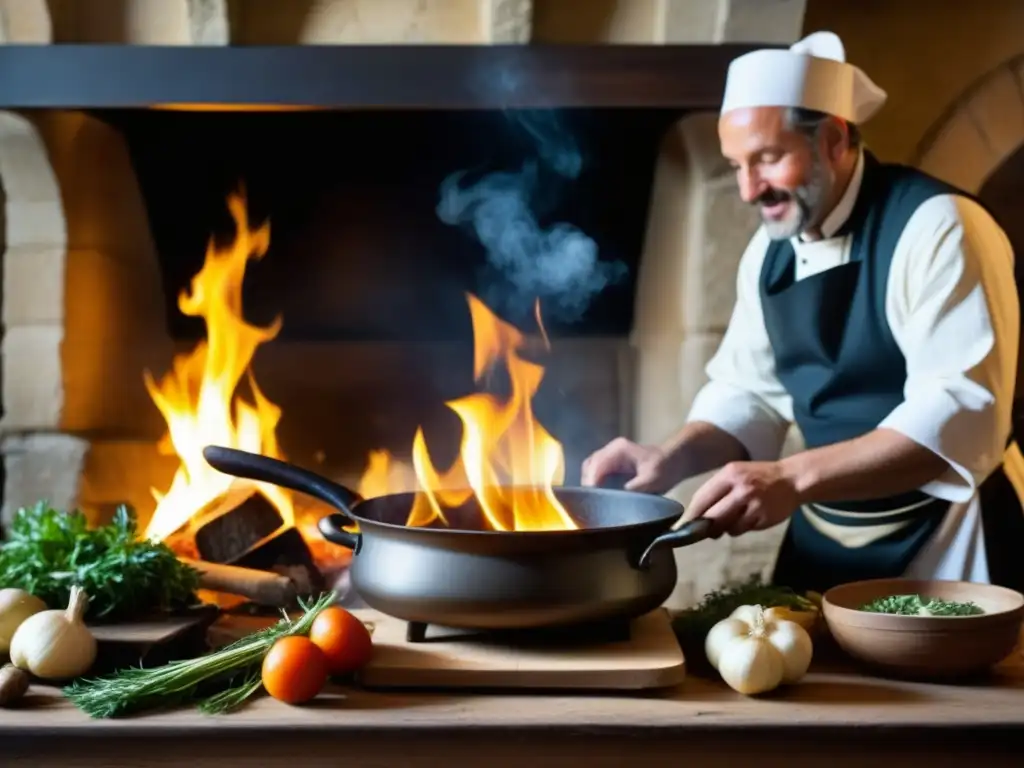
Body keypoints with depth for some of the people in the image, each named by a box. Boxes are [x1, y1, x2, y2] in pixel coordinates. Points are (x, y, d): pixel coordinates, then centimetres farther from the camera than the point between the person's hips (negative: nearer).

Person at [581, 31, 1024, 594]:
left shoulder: (937, 227, -19)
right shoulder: (769, 251, 2)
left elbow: (962, 414, -27)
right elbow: (751, 393, 9)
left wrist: (792, 479, -35)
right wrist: (670, 459, -11)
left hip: (944, 547, -6)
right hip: (824, 538, 6)